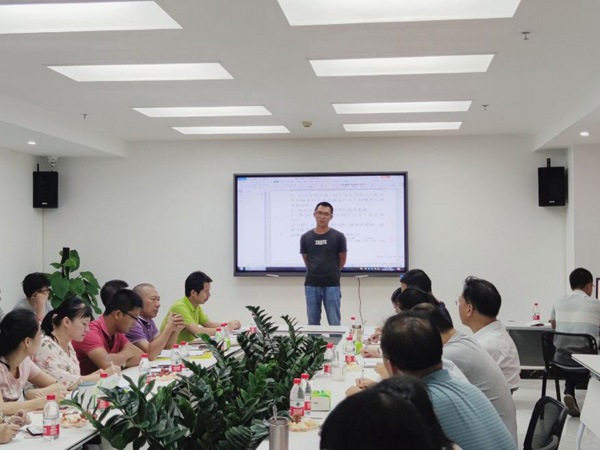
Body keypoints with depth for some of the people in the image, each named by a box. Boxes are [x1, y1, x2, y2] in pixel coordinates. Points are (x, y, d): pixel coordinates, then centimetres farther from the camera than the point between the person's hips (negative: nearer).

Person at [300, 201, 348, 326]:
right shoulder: (305, 237, 3)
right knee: (313, 323, 9)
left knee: (334, 323, 1)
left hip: (332, 285, -2)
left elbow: (342, 259, 7)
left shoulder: (338, 236, -3)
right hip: (311, 285, 2)